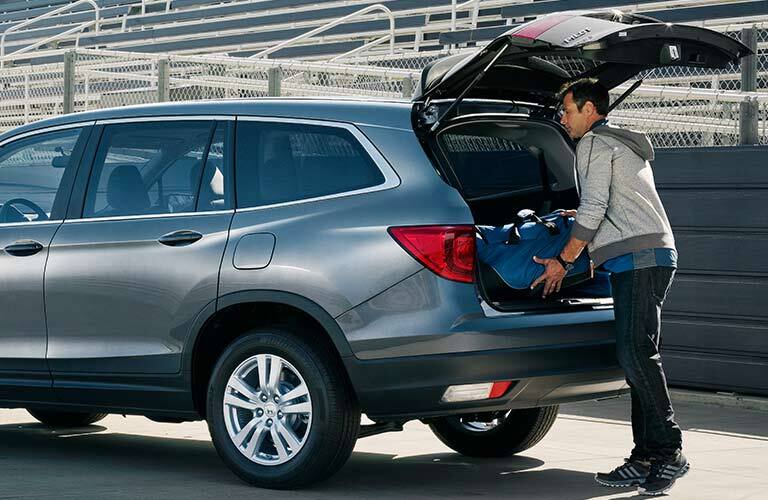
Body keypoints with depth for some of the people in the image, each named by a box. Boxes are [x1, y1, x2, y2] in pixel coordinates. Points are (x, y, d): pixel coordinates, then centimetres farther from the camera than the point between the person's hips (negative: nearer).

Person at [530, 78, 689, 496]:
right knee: (636, 356, 5)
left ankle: (669, 451, -17)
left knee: (635, 353, -16)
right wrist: (585, 218, 45)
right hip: (650, 257, 10)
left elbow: (594, 208, -11)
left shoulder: (594, 143, -2)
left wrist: (564, 260, -5)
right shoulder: (628, 145, 28)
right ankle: (646, 458, 3)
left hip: (638, 258, -10)